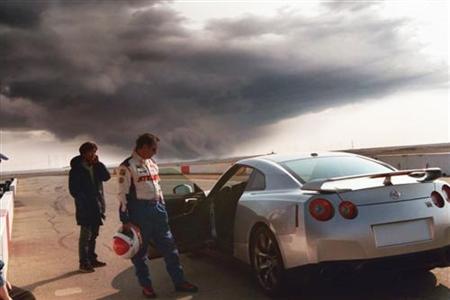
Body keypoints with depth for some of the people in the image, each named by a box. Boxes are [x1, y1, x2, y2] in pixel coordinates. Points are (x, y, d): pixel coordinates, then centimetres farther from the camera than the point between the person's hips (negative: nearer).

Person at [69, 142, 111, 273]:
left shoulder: (96, 167, 9)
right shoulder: (76, 169, -7)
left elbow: (107, 177, -5)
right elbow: (73, 189, -9)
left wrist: (98, 163, -10)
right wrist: (84, 201, -14)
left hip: (97, 207, 6)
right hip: (85, 208, -6)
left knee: (93, 234, 14)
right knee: (85, 235, -2)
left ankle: (92, 259, 25)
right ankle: (84, 263, 5)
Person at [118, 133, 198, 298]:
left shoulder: (152, 164, 14)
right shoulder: (127, 166, -9)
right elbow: (123, 194, -11)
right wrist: (125, 220, -13)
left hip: (157, 208, 7)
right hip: (139, 210, -6)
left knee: (169, 246, 7)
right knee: (140, 250, 6)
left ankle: (179, 281, 16)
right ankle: (146, 285, 20)